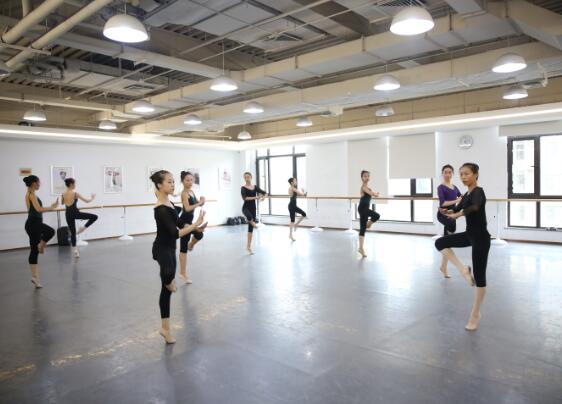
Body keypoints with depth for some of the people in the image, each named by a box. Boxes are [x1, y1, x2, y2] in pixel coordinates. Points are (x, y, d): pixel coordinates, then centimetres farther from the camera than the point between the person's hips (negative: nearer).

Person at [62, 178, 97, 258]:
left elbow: (62, 203, 22)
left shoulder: (63, 194, 4)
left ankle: (75, 250, 13)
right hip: (75, 213, -6)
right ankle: (82, 228, 0)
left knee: (72, 232, 12)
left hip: (68, 214, 6)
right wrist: (92, 197, 11)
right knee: (94, 217, 3)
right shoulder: (75, 193, -12)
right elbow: (87, 201, -8)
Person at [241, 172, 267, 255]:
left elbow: (265, 193, 10)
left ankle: (249, 246, 15)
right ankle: (253, 223, -8)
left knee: (251, 227, 7)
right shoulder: (243, 188, -6)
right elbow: (244, 198, -21)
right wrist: (255, 197, -27)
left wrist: (263, 197, -12)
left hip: (253, 207, 4)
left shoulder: (255, 187, 6)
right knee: (249, 216, -42)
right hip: (246, 207, -4)